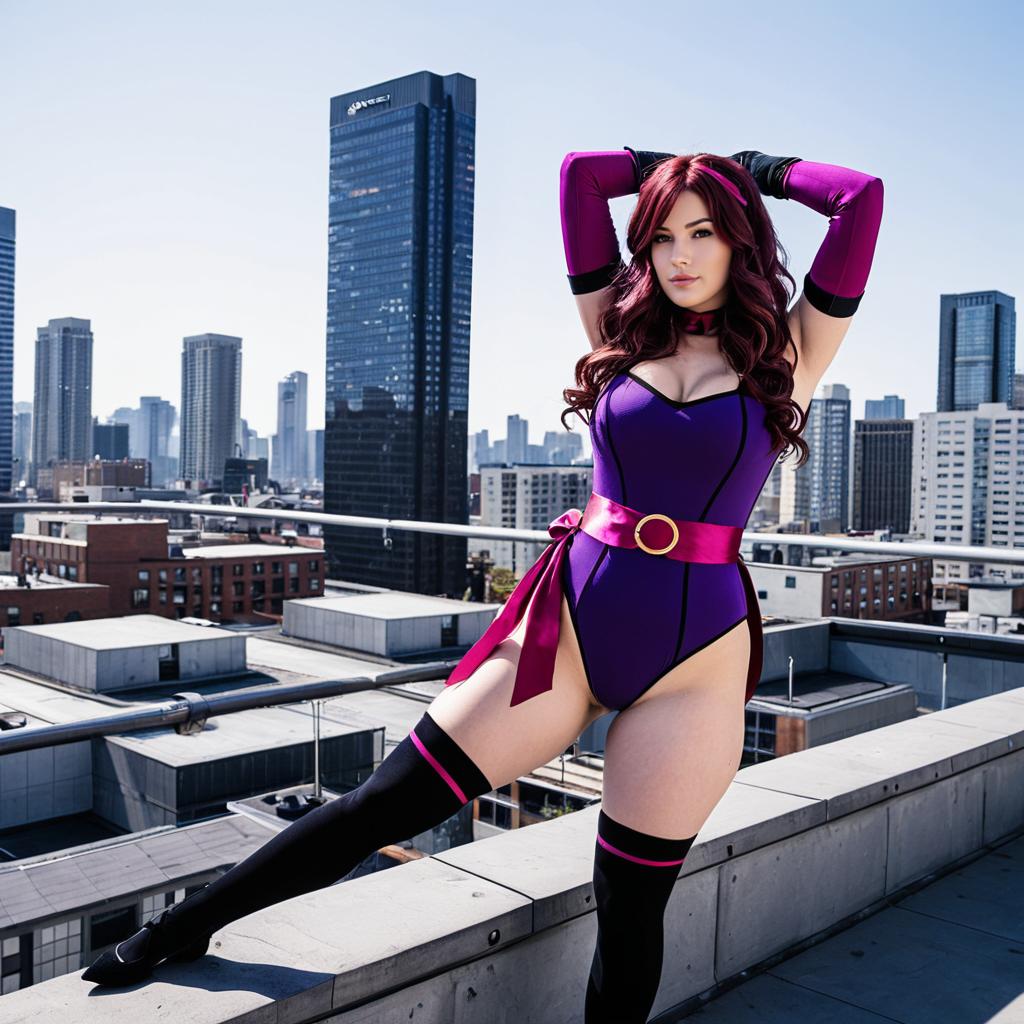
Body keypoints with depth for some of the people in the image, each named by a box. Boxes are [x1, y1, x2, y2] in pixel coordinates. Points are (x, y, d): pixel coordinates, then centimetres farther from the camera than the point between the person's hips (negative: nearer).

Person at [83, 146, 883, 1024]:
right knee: (386, 803, 5)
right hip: (569, 627, 2)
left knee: (629, 912, 8)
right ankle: (182, 929, 26)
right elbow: (580, 173, 8)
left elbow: (862, 197, -2)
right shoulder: (622, 335, 8)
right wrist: (672, 165, 20)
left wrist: (766, 172, 13)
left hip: (691, 661, -1)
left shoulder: (784, 356, 4)